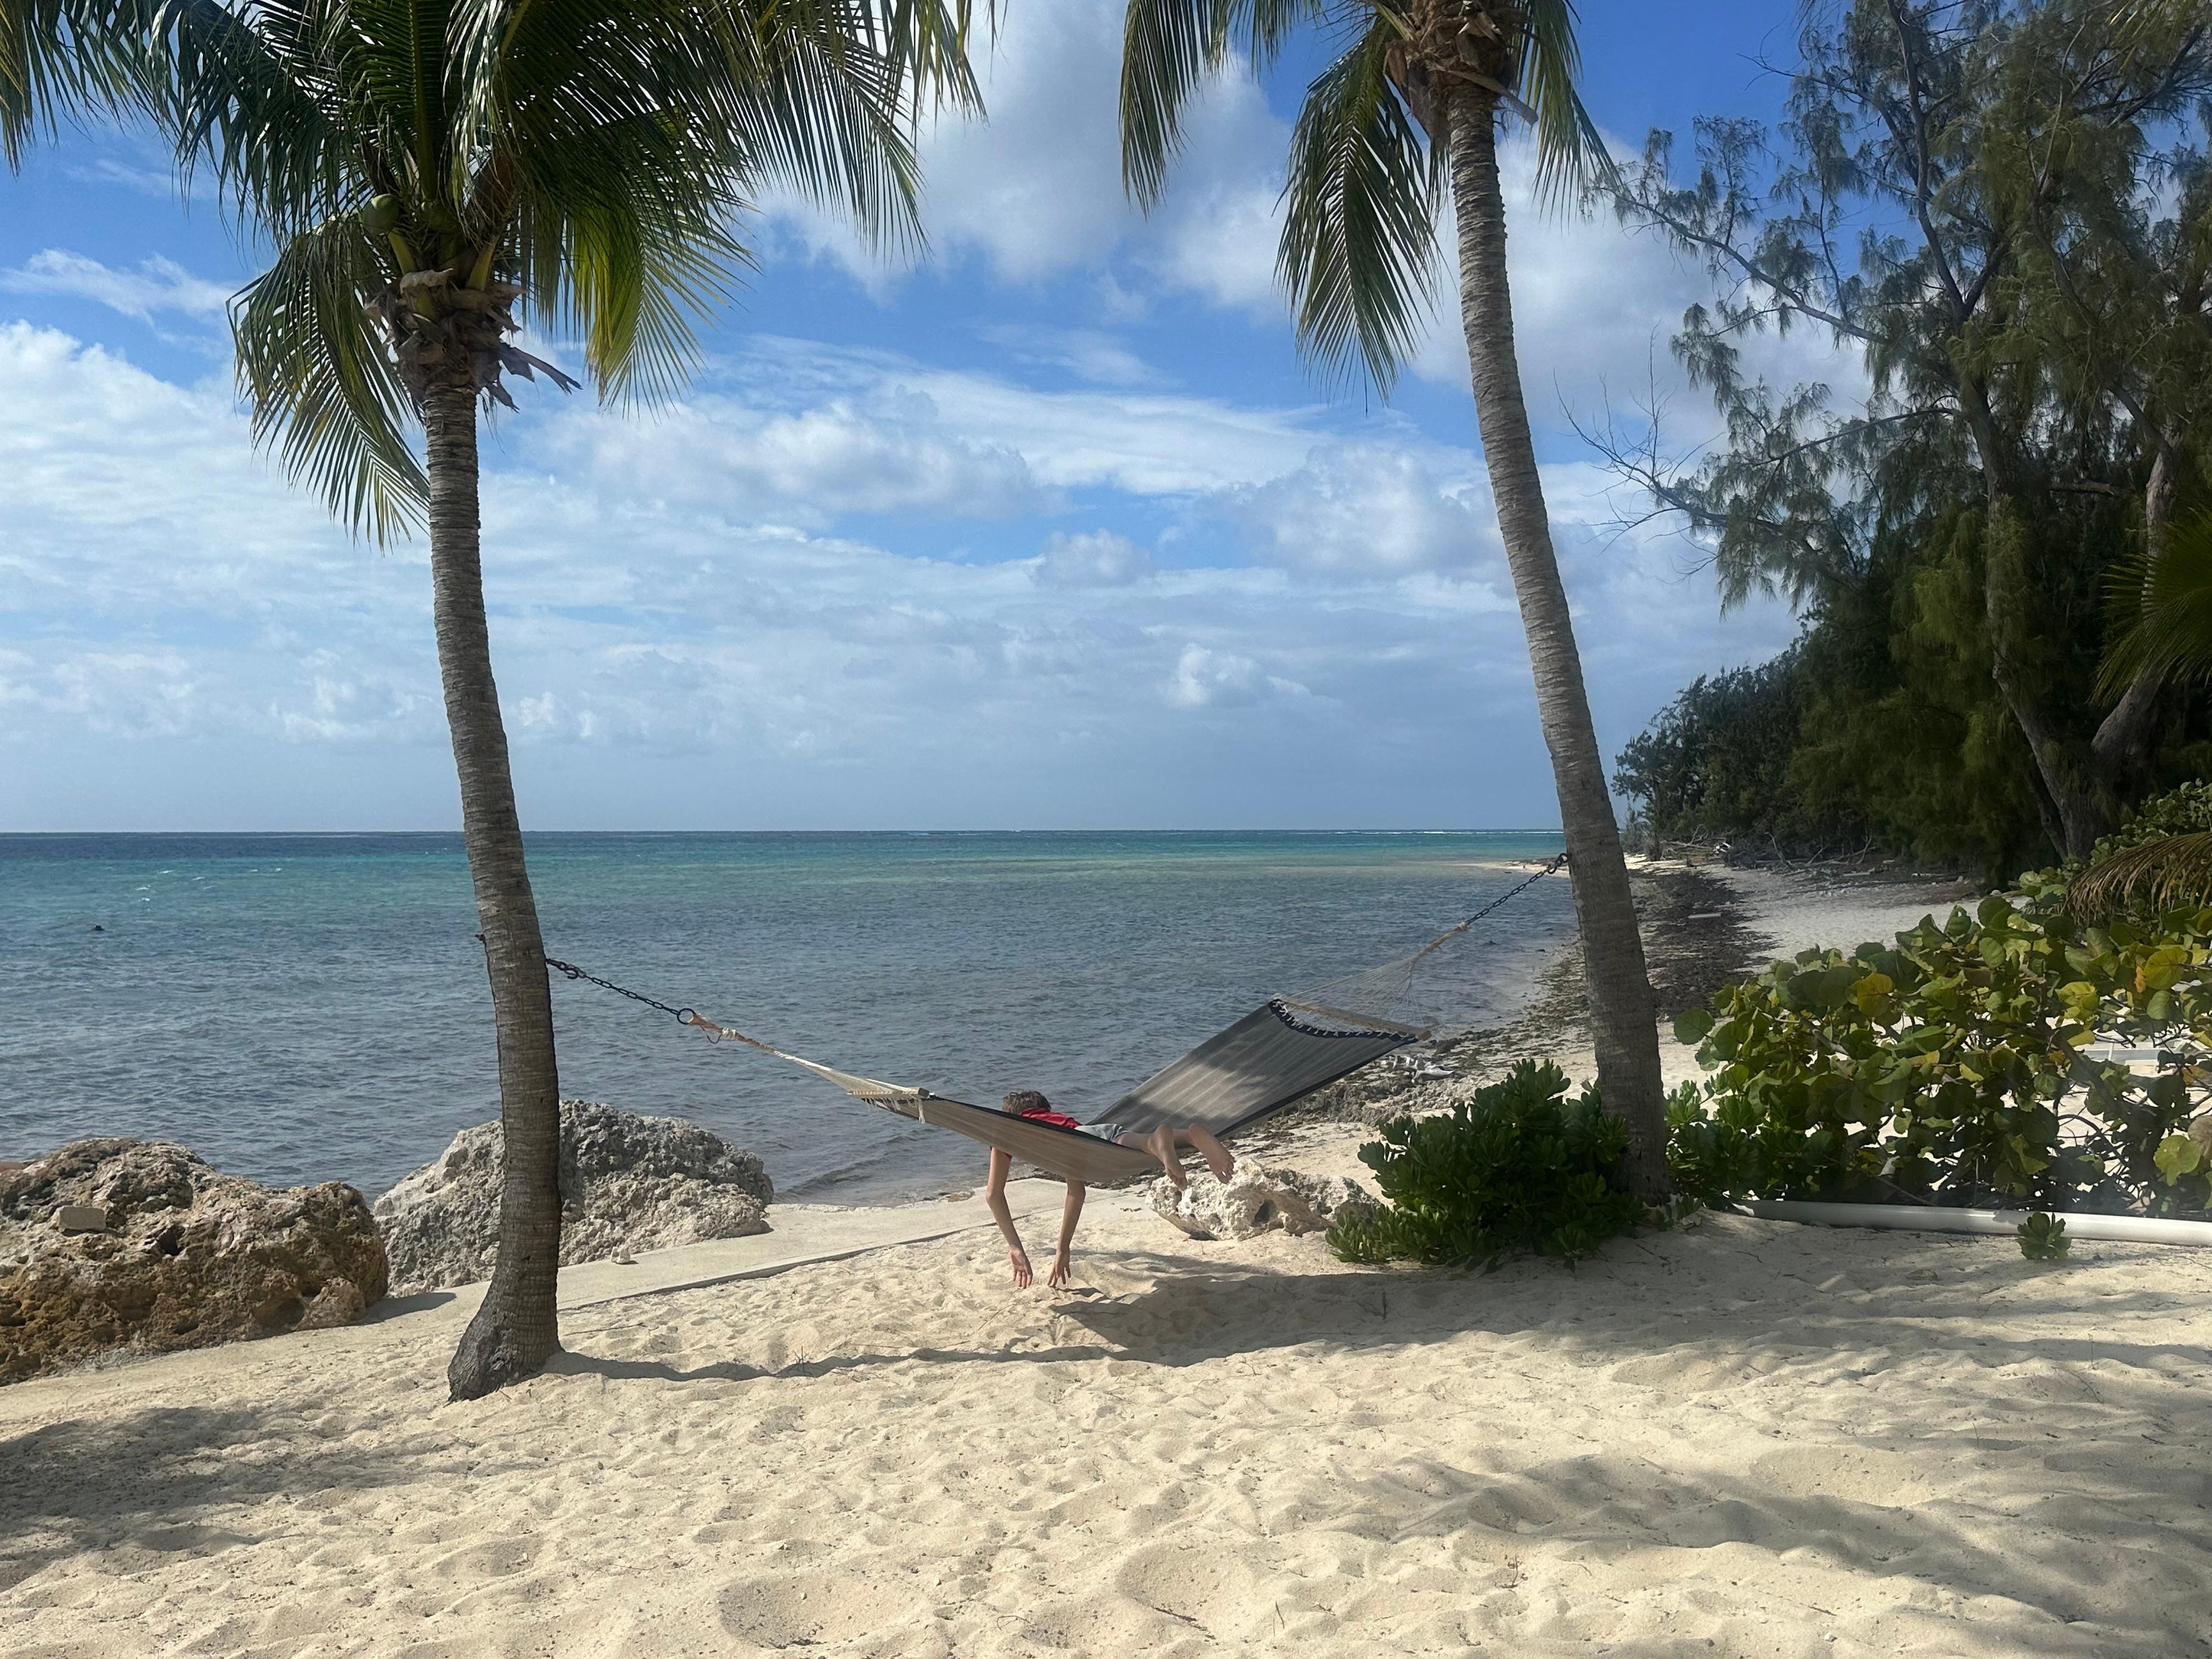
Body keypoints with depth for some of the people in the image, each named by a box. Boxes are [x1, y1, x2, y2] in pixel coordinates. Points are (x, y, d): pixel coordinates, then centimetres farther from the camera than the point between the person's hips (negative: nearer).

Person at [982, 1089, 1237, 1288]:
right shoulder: (1062, 1120, 48)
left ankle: (1159, 1141, -61)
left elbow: (993, 1193, 28)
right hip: (1113, 1131, 5)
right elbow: (1076, 1192, 51)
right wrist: (1063, 1249, 53)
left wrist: (1015, 1248, 28)